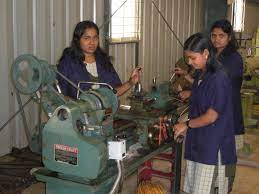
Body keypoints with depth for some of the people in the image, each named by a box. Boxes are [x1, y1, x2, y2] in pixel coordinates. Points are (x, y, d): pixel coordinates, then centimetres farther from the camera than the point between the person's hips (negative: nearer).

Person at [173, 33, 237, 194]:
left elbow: (211, 116, -18)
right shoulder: (200, 75, 9)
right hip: (198, 142, 8)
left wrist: (187, 125, -6)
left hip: (213, 146, -8)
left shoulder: (219, 78, -18)